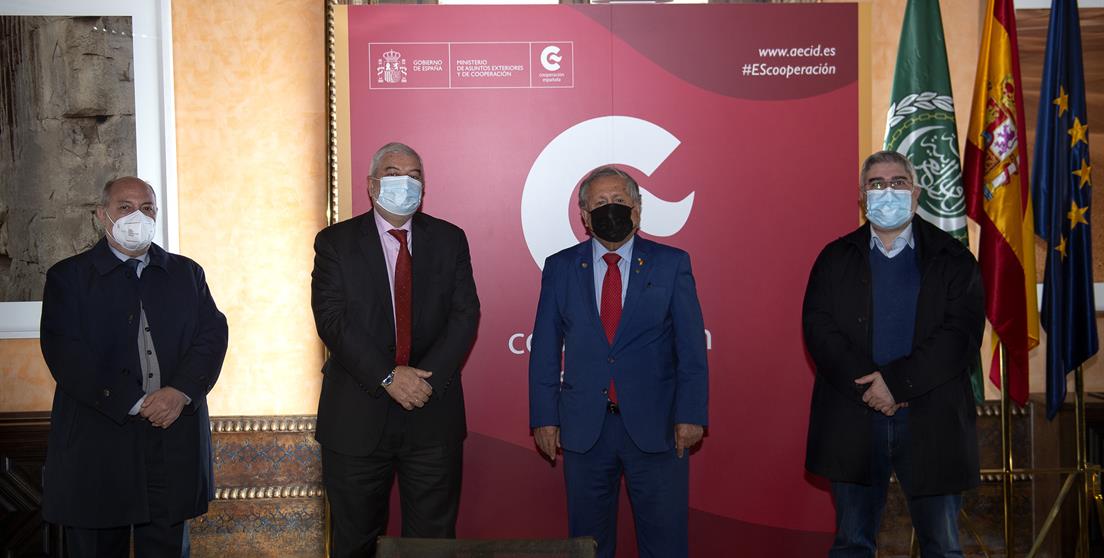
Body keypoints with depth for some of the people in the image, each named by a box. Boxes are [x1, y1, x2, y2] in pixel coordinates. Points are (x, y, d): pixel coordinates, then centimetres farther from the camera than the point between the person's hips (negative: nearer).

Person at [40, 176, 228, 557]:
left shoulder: (186, 273, 13)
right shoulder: (68, 277, 4)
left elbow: (212, 335, 4)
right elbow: (64, 353, -7)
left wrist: (180, 391, -14)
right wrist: (133, 404, -15)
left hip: (174, 438, 2)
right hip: (97, 443, -2)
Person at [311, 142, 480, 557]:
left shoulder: (450, 240, 7)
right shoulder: (335, 241, 2)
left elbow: (465, 315, -1)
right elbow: (332, 319, -8)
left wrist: (428, 377, -15)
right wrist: (387, 377, -18)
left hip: (433, 415, 1)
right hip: (358, 415, -1)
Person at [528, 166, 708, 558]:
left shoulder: (672, 264, 1)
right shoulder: (560, 268, 5)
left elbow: (691, 345, -2)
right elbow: (544, 349, 5)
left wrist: (690, 415, -8)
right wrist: (544, 417, 0)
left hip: (656, 427, -1)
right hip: (584, 428, 2)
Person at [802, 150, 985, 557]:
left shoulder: (952, 259, 4)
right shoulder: (835, 259, 8)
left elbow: (962, 334, -7)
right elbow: (818, 328, -3)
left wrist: (896, 381, -16)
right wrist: (866, 386, -15)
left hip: (932, 420, -1)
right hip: (854, 420, 1)